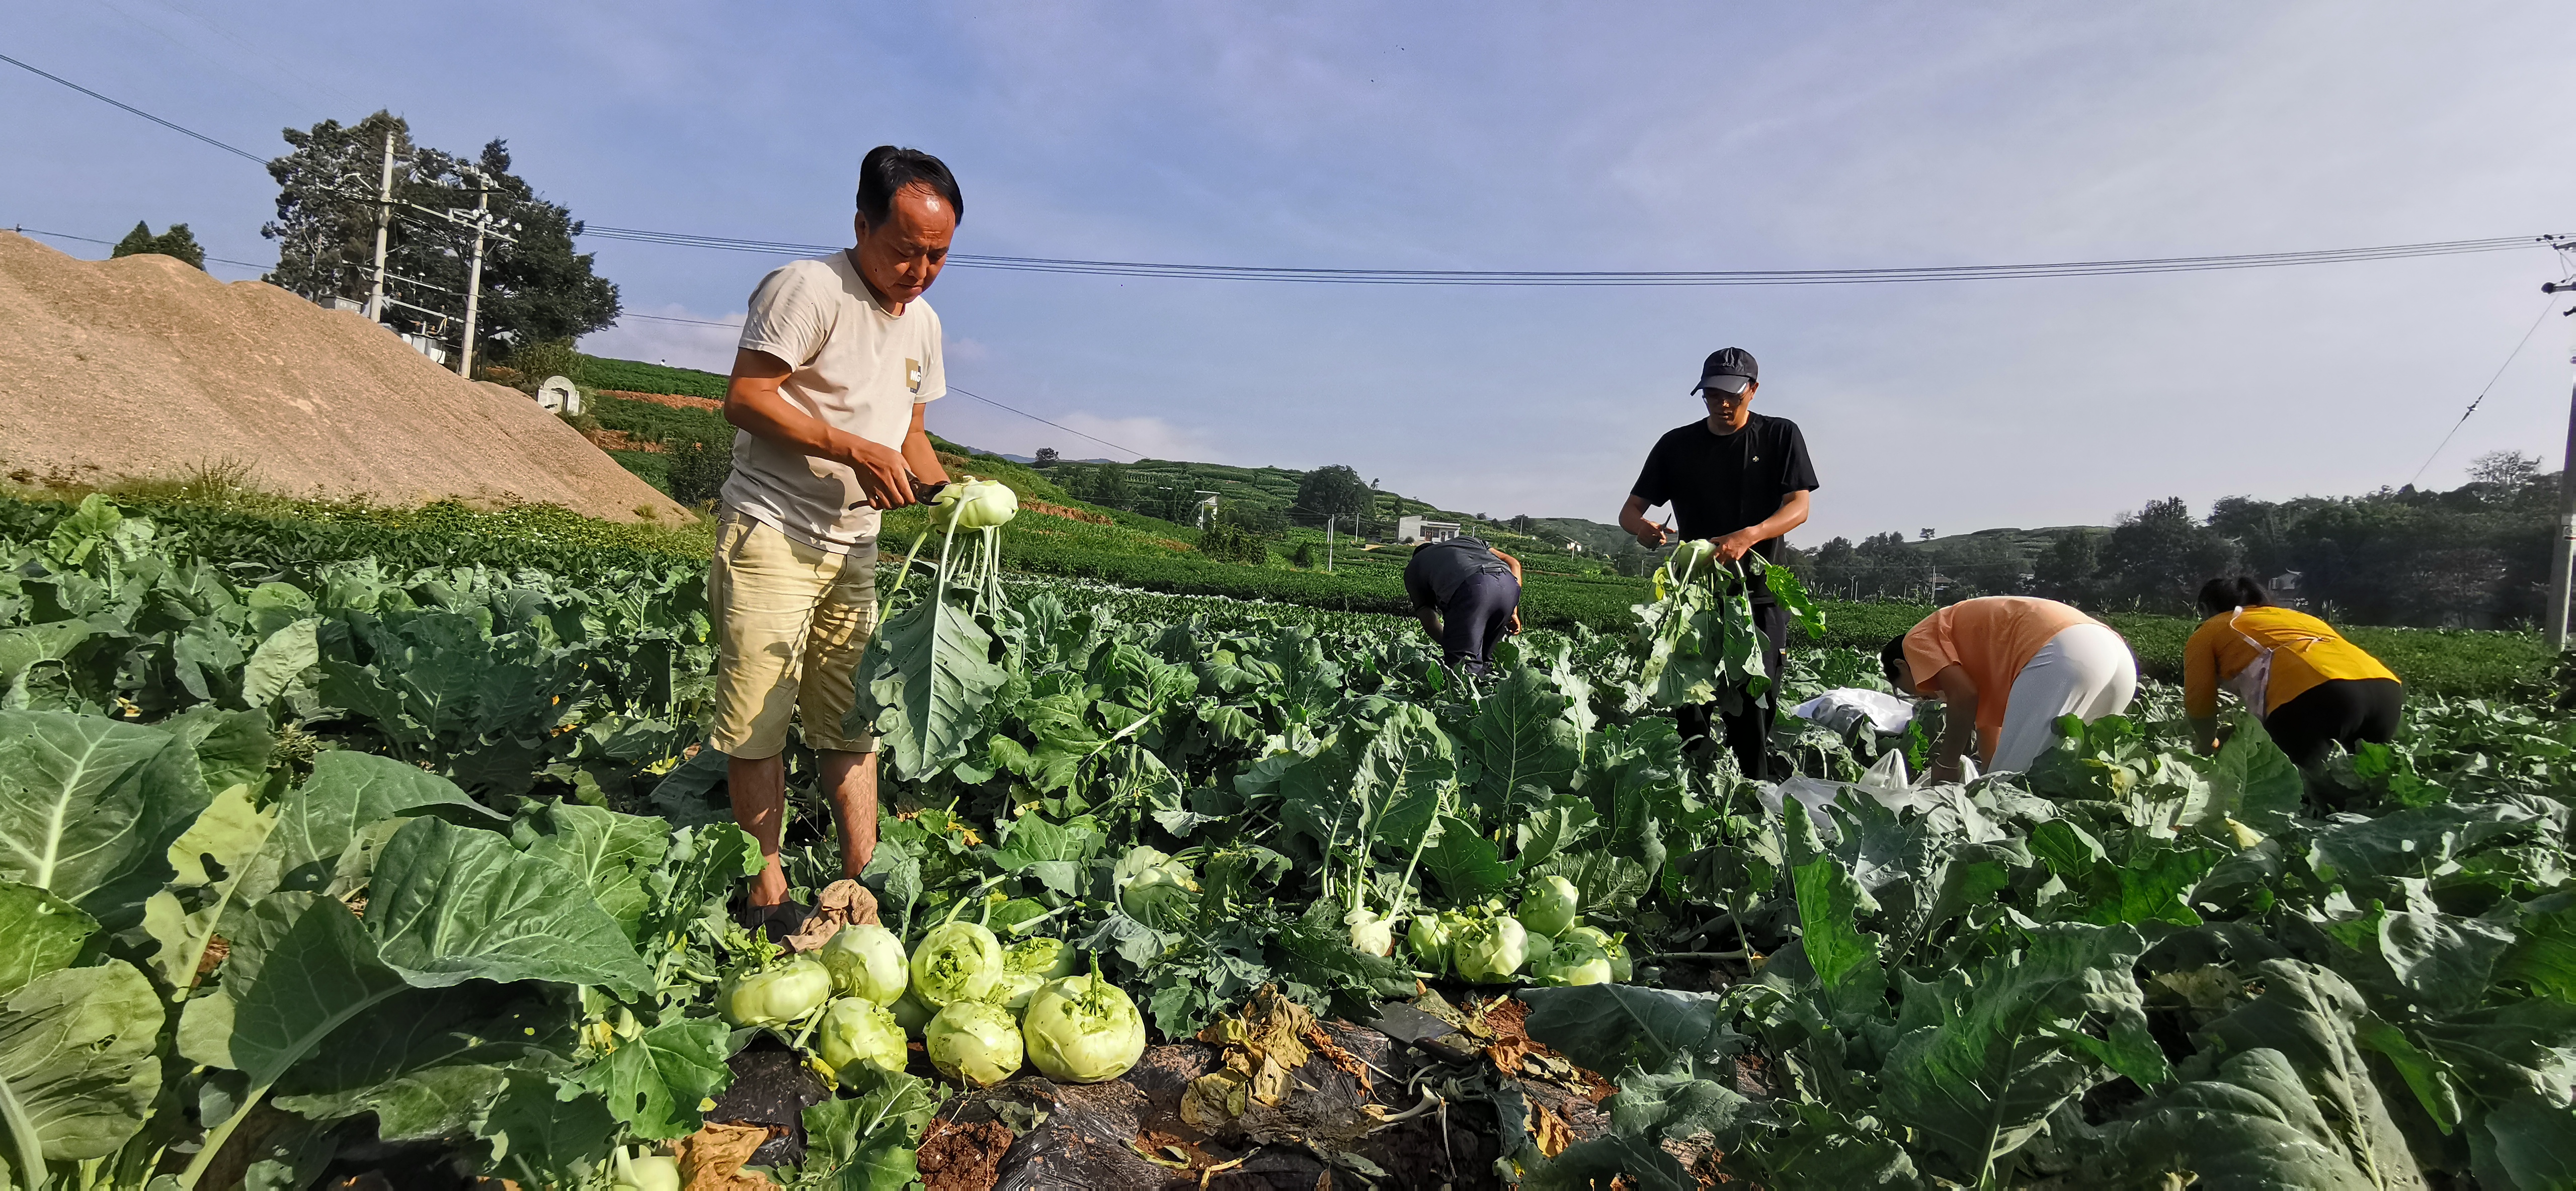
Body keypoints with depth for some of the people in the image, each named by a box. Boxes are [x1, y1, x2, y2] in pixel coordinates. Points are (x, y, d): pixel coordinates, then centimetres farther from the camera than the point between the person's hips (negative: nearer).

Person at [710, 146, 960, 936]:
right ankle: (766, 894, 10)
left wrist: (950, 496, 1)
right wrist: (855, 450, -23)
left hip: (854, 545, 7)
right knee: (758, 723, -1)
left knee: (853, 718, 9)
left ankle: (861, 885, 16)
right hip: (771, 536, -7)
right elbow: (743, 399, -17)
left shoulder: (923, 323, 12)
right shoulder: (807, 289, -12)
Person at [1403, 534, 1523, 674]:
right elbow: (1514, 563, 31)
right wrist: (1513, 612, 29)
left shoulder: (1413, 569, 33)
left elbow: (1429, 622, 21)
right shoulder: (1466, 540, 44)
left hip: (1471, 589, -4)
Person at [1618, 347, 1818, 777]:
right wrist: (1642, 527, -20)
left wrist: (1748, 536, -27)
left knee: (1752, 708, -6)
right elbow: (1630, 511, 6)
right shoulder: (1677, 445, 8)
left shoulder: (1781, 436, 4)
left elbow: (1799, 507, -7)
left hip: (1760, 596, -2)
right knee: (1688, 711, 0)